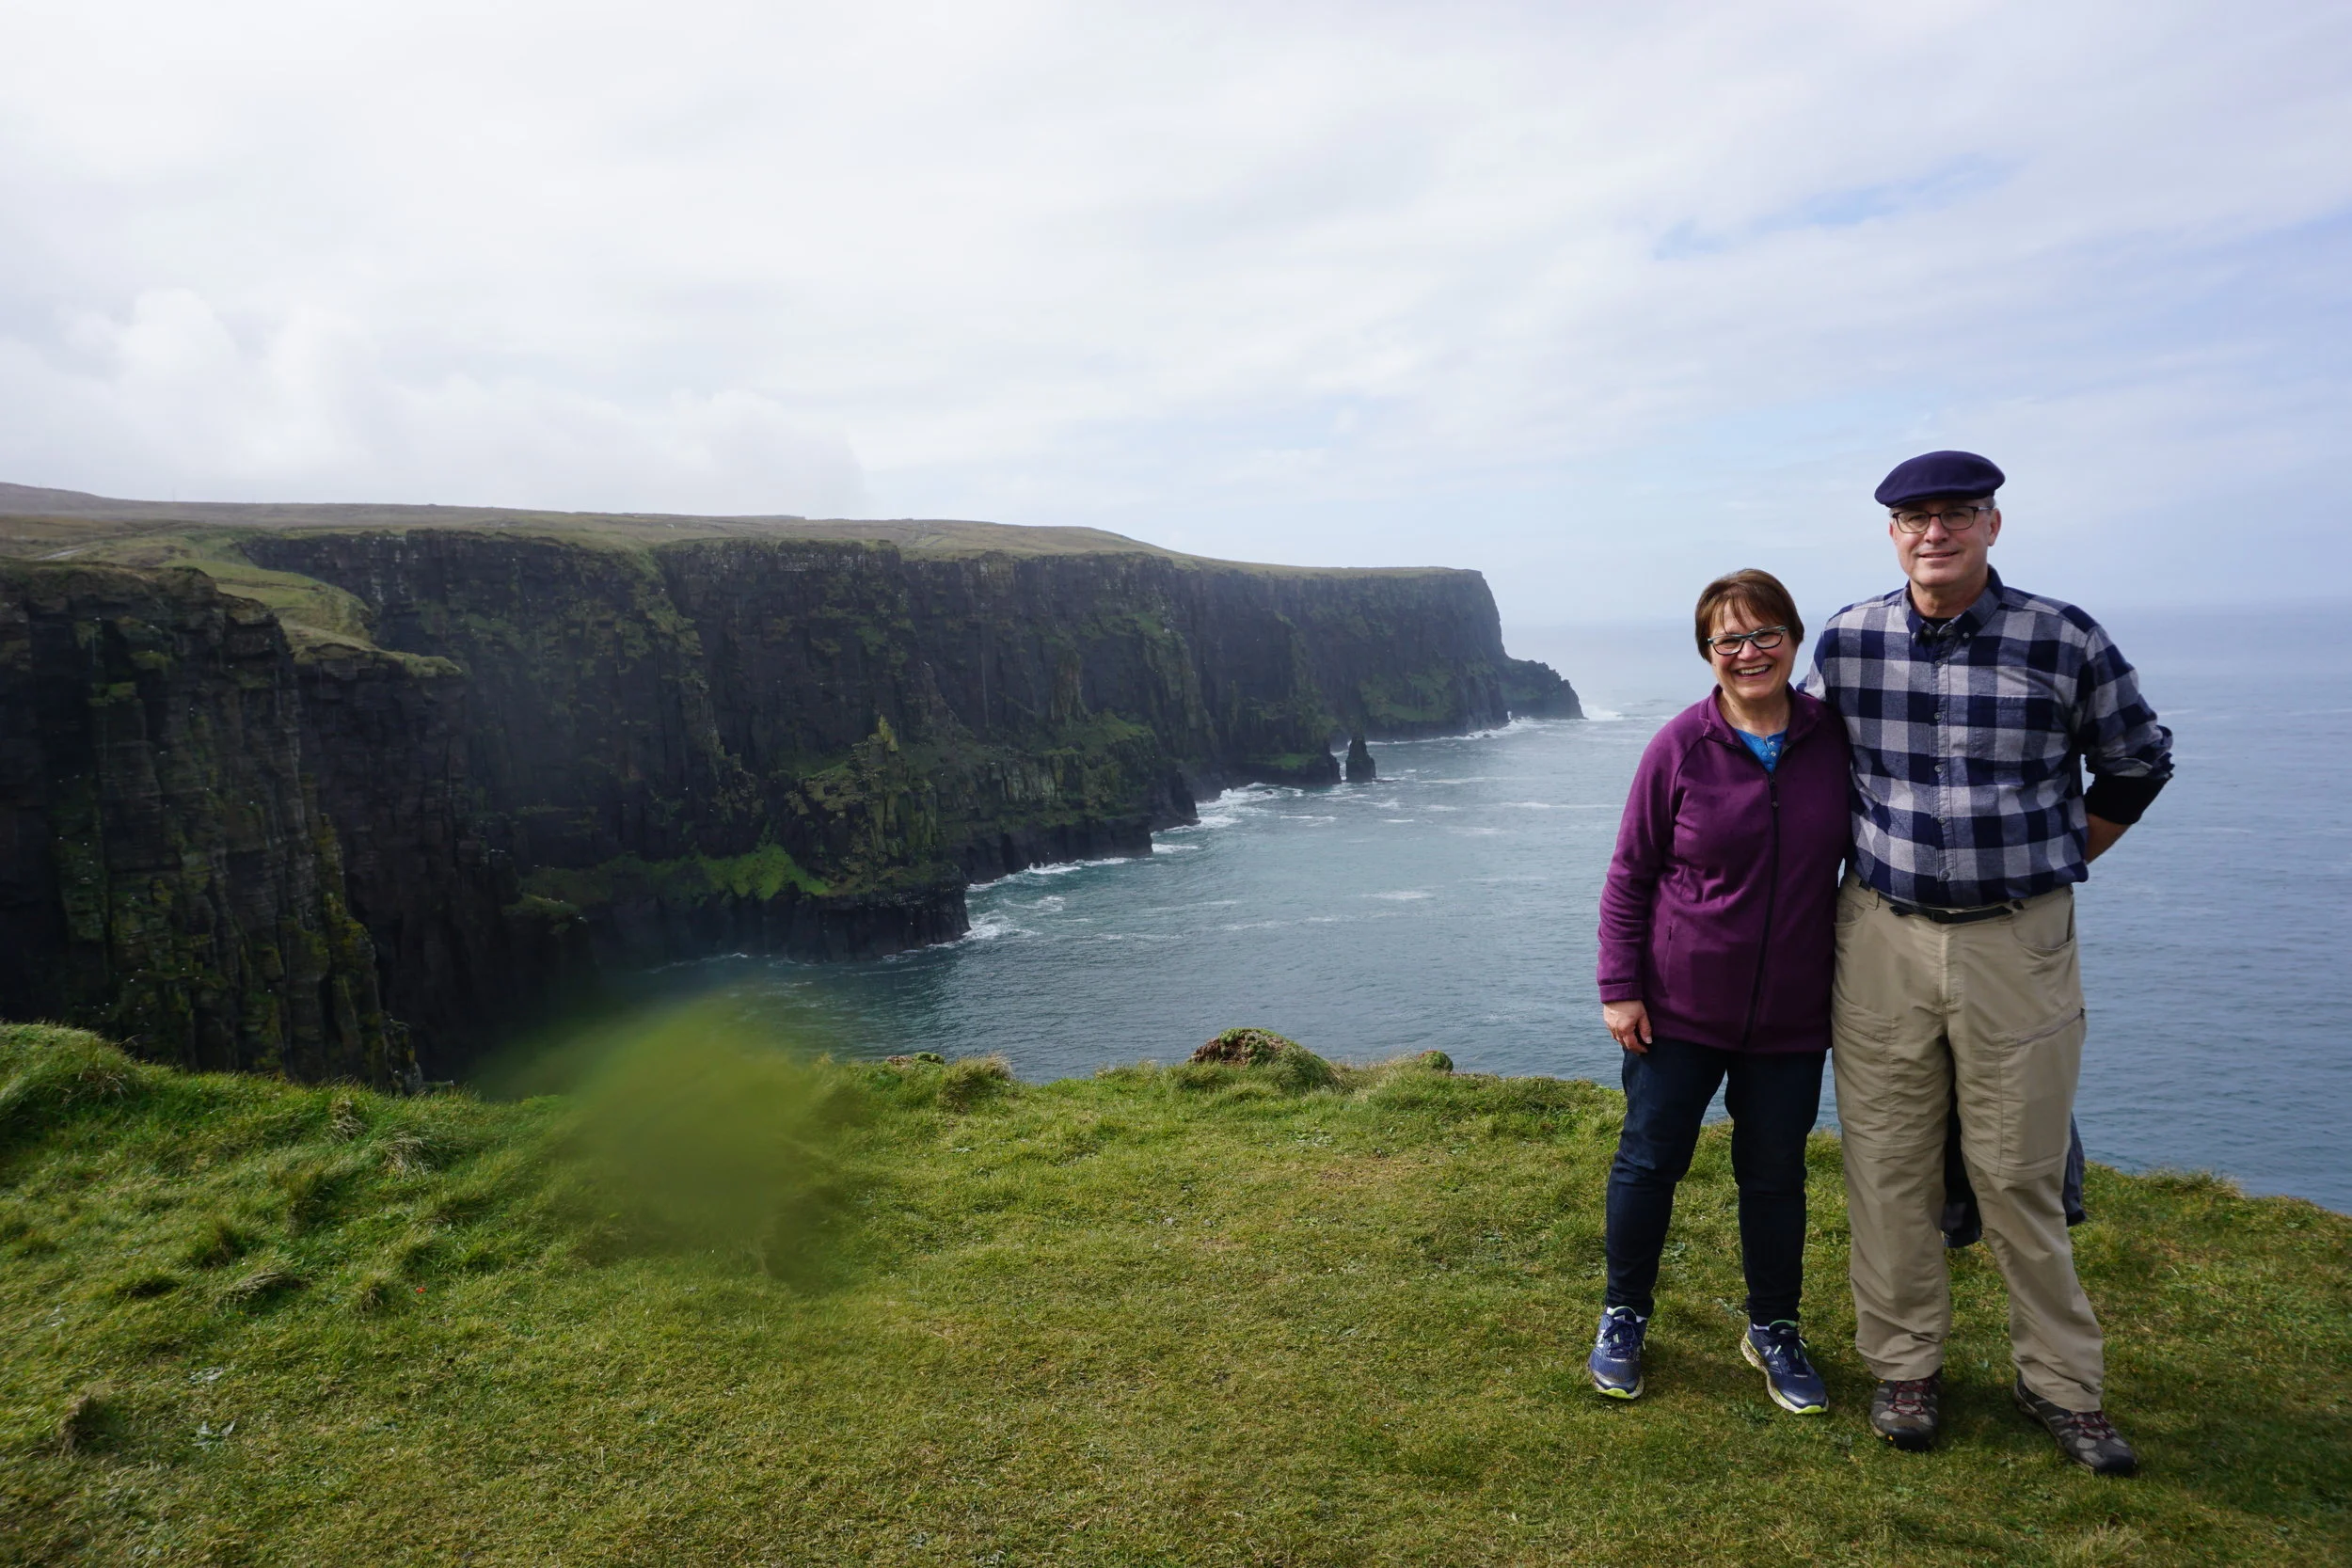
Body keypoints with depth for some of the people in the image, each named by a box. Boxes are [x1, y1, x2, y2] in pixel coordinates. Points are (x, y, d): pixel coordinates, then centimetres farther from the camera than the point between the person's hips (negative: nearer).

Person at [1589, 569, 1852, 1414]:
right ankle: (1624, 1316, 29)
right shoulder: (1679, 747, -10)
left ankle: (1773, 1330, 34)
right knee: (1650, 1159, 8)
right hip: (1679, 1003, -2)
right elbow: (1629, 874, -4)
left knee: (1775, 1171, 14)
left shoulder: (1835, 738, -3)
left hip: (1791, 1012, 2)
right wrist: (1619, 985, -7)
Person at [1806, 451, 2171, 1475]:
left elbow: (2138, 761, 12)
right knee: (1888, 1169, 7)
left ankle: (2059, 1381, 26)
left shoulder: (2064, 641, -4)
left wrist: (2055, 860, 10)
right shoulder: (1847, 639, 0)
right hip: (1883, 936, 2)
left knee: (2021, 1176, 7)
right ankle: (1904, 1366, 24)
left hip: (2019, 942, -1)